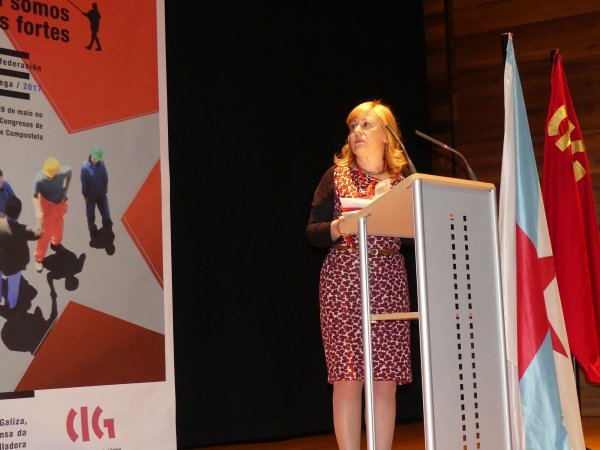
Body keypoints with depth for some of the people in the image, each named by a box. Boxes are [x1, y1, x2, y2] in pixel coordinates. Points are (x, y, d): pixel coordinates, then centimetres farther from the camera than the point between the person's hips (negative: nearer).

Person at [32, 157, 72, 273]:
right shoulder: (39, 179, -37)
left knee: (59, 224, 28)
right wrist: (38, 212, -44)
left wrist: (66, 190, -2)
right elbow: (35, 196, -29)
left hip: (60, 202, 4)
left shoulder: (64, 172, -28)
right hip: (47, 204, -4)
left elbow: (70, 172, -3)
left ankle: (56, 243, 59)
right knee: (45, 231, 4)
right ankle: (39, 258, 25)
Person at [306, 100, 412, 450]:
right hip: (344, 281, -1)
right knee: (347, 378, -5)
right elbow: (312, 232, 5)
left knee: (386, 378, 0)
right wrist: (336, 229, -14)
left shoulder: (401, 181, 12)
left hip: (389, 282, 2)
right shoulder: (336, 176, 10)